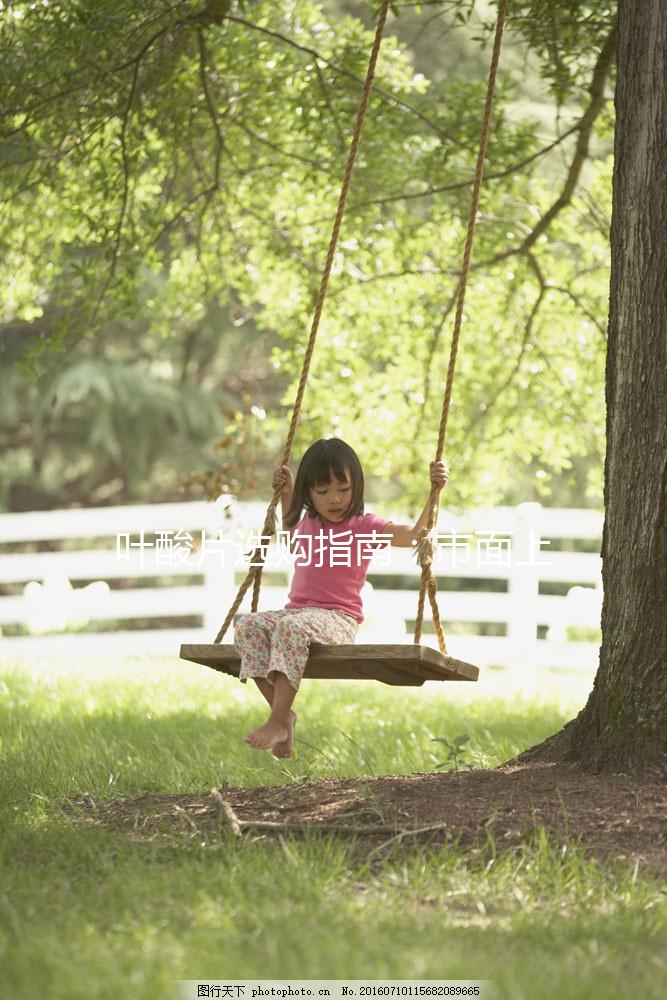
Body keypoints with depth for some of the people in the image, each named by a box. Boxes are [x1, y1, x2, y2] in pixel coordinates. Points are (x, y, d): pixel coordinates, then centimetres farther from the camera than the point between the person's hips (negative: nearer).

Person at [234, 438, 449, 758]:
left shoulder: (364, 526, 1)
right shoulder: (308, 524, 20)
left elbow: (415, 535, -10)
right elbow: (292, 541, 45)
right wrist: (285, 496, 36)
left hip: (338, 619, -6)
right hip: (297, 609, 6)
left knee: (293, 627, -38)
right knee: (247, 626, -21)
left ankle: (278, 720, -39)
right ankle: (282, 710, -20)